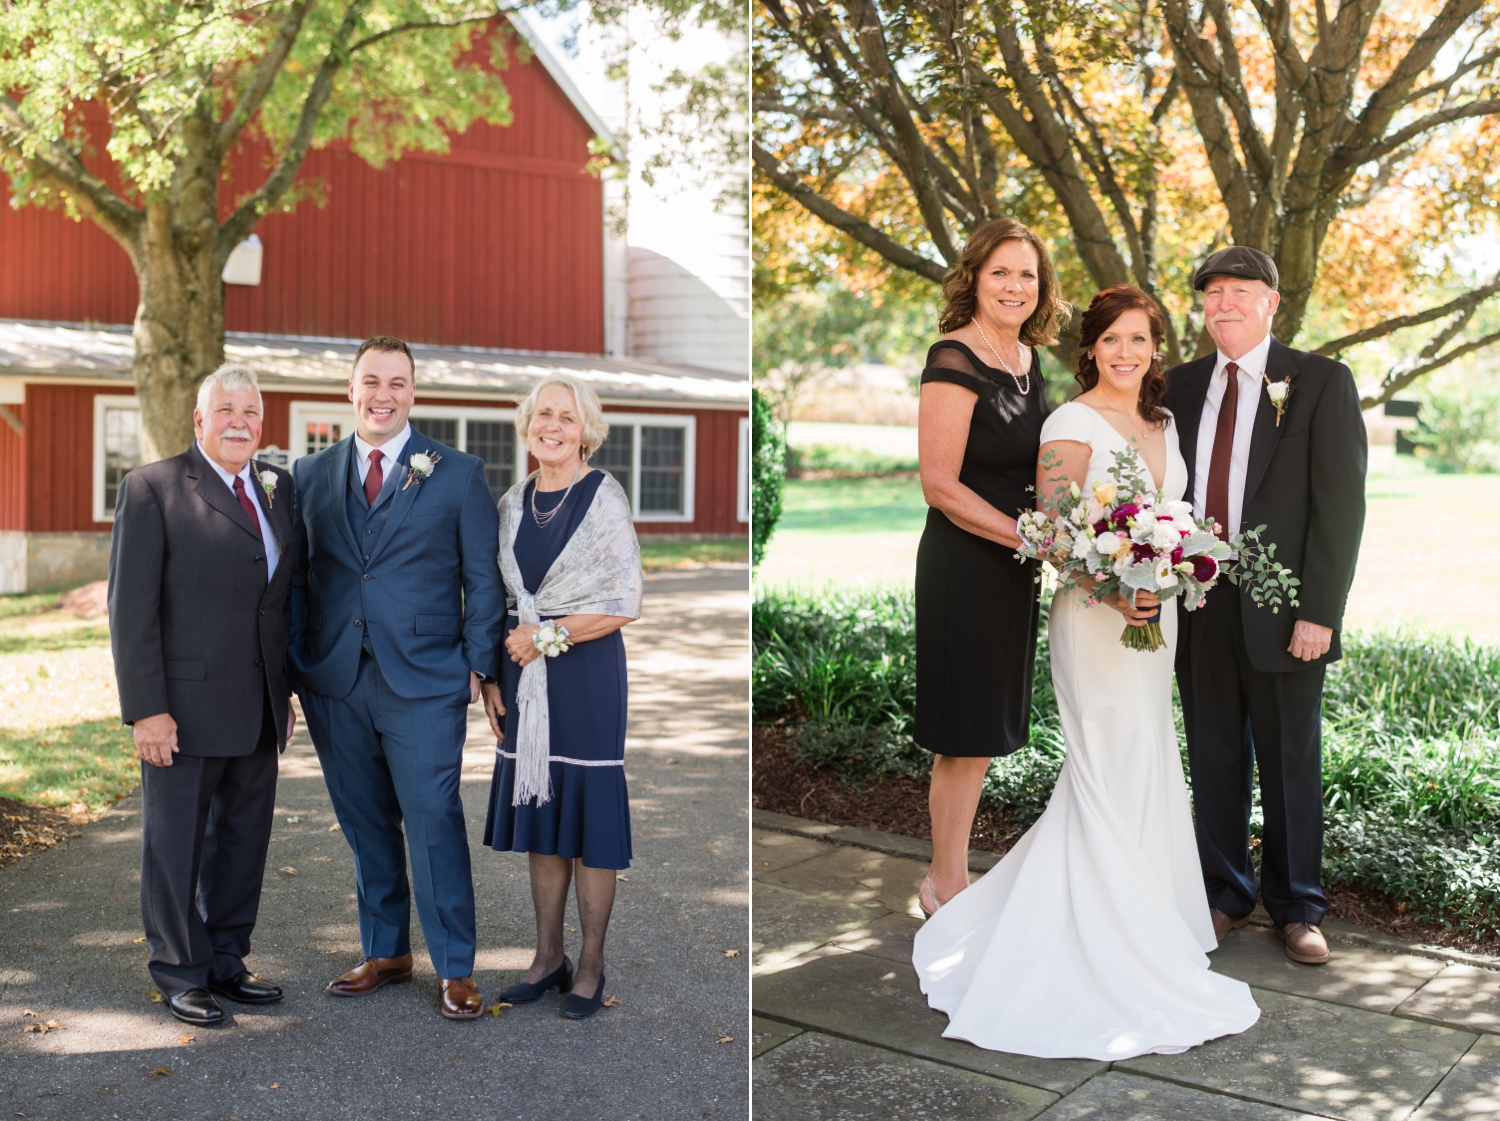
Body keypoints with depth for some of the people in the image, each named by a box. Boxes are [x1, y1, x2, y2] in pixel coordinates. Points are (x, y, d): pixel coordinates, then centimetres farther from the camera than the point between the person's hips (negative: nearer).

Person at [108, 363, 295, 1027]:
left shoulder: (279, 490, 10)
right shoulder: (154, 488, -6)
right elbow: (130, 606, -10)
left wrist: (286, 689, 9)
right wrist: (145, 707, -15)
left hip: (259, 711, 6)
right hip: (186, 709, -5)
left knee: (244, 841, 14)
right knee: (175, 844, 7)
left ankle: (226, 962, 28)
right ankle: (180, 975, 21)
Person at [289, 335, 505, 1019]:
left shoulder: (458, 474, 3)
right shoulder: (310, 475, 11)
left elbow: (483, 579, 3)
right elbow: (297, 581, 12)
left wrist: (480, 667, -3)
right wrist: (294, 671, 6)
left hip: (425, 681, -3)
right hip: (335, 682, 3)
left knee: (433, 821, -4)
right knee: (365, 825, 11)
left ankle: (455, 969, 8)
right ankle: (384, 954, 25)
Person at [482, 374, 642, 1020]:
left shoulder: (603, 498, -8)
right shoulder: (514, 502, 9)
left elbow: (623, 605, -12)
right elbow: (504, 599, 14)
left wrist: (545, 636, -11)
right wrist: (492, 681, 8)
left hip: (585, 669, -5)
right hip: (526, 669, 6)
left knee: (589, 808, 0)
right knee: (539, 808, 10)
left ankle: (591, 966, 12)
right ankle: (548, 956, 22)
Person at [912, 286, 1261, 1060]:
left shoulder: (1164, 424, 13)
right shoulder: (1073, 424, -11)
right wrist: (1114, 590, -27)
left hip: (1157, 614, 8)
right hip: (1096, 618, -8)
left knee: (1144, 772, 14)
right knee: (1114, 777, -5)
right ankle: (1119, 956, 6)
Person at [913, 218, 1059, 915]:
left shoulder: (1027, 357, 10)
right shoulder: (956, 360, -15)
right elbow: (940, 485, -19)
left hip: (1013, 565, 8)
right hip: (964, 564, -8)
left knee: (984, 732, 15)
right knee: (967, 734, 2)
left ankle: (948, 875, 28)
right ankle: (947, 887, 18)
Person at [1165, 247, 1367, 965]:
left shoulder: (1322, 382, -2)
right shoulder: (1182, 387, 10)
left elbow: (1340, 503, -7)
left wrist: (1319, 611, -14)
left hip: (1282, 609, -3)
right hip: (1198, 606, 3)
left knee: (1291, 762, 8)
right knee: (1215, 759, 12)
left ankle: (1296, 907, 24)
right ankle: (1226, 895, 27)